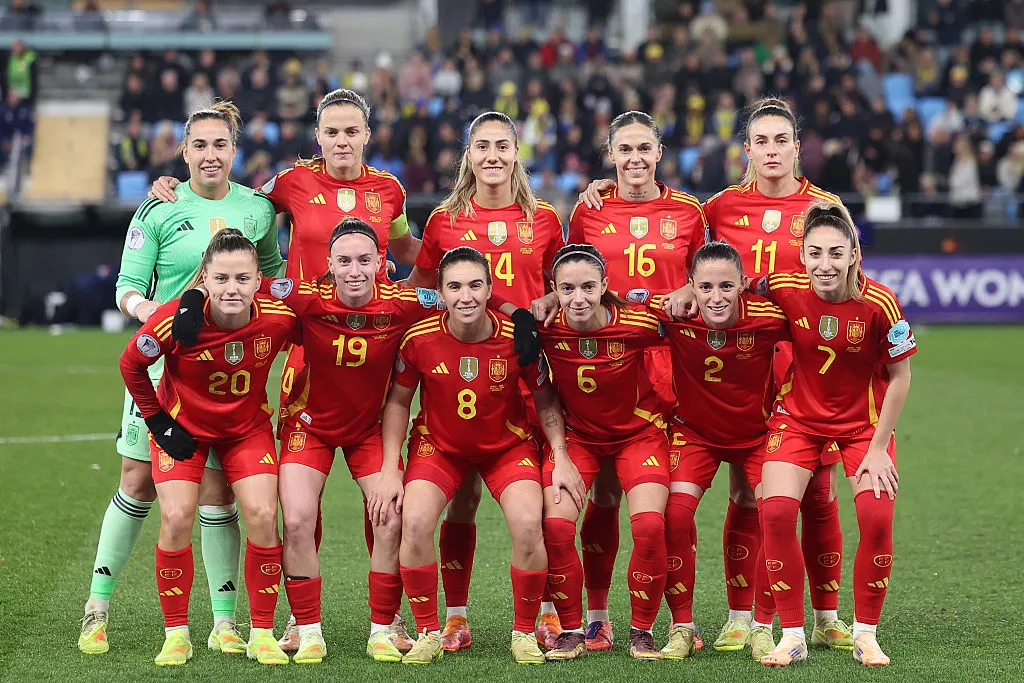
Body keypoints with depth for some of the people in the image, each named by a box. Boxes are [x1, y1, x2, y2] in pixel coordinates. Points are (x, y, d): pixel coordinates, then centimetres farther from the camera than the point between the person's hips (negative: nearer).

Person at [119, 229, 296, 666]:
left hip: (248, 428, 1)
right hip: (184, 427, -1)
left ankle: (262, 635, 2)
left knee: (262, 516, -13)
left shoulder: (279, 317, -26)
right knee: (176, 519, -15)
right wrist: (158, 421, -7)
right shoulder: (176, 320, -30)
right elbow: (131, 364, -11)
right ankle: (176, 634, 1)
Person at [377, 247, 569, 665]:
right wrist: (390, 471, -10)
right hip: (438, 443, 0)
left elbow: (545, 399, -4)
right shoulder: (419, 339, -20)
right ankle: (428, 633, -4)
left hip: (508, 445, 0)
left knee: (528, 524, -23)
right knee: (415, 521, -23)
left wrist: (561, 456, -13)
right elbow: (398, 401, -5)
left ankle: (525, 633, -1)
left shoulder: (517, 337, -21)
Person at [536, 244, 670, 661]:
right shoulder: (544, 328, -22)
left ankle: (642, 633, 2)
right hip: (575, 434, 1)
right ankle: (571, 632, 1)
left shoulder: (637, 323, -25)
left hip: (638, 432, -1)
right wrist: (559, 458, -15)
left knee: (649, 525, -19)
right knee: (555, 524, -17)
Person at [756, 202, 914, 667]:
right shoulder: (785, 290, -18)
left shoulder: (879, 304, -23)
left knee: (877, 517, -17)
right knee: (776, 511, -17)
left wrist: (878, 448, -11)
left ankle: (865, 634, 4)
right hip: (798, 415, 1)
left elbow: (899, 377, -11)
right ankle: (792, 636, -3)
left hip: (863, 420, -1)